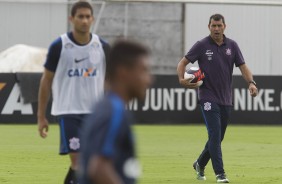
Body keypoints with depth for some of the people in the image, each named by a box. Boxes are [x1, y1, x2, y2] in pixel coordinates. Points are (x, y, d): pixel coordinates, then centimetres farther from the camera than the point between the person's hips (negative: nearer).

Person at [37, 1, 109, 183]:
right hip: (68, 112, -3)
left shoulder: (102, 47, 3)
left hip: (96, 112, 4)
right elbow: (46, 80, 2)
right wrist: (41, 116, 0)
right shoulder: (59, 46, -5)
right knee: (77, 160, -13)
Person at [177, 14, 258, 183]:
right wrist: (182, 79, -20)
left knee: (218, 137, 12)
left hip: (226, 99, 4)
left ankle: (200, 164, 34)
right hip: (208, 97, -4)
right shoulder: (202, 46, -4)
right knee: (215, 135, -14)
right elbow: (183, 62, -1)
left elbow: (243, 66, 3)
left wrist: (251, 82, -16)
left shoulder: (232, 45, 6)